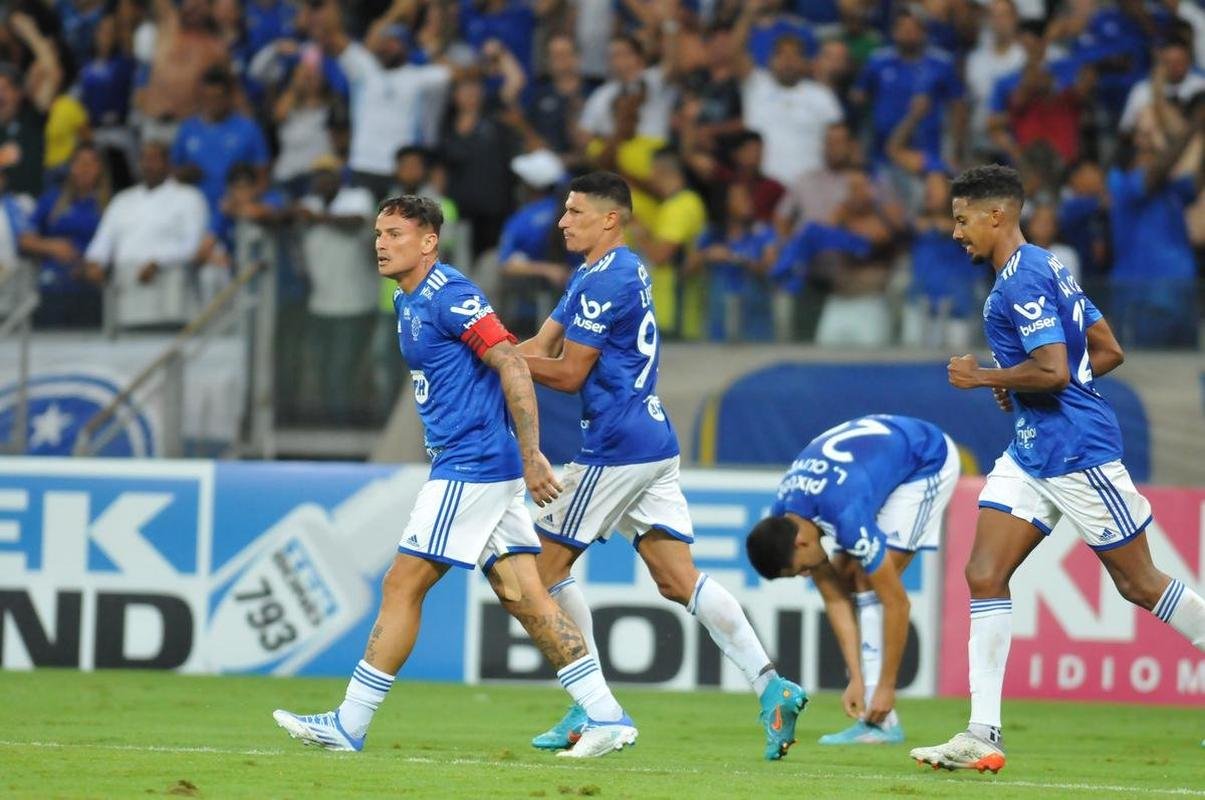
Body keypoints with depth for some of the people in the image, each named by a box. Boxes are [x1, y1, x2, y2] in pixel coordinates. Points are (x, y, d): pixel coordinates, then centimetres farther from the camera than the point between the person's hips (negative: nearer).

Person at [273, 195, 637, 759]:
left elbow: (512, 367, -19)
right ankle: (606, 717, 4)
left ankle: (349, 725, 0)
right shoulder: (406, 301, 16)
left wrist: (531, 456, -23)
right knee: (523, 596, 6)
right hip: (467, 465, 10)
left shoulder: (448, 297, -14)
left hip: (471, 467, -10)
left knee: (402, 585, -5)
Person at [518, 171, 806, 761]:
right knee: (677, 578, 3)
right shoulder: (595, 275, 18)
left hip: (616, 447, -10)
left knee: (548, 564, 2)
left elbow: (568, 374, -12)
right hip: (654, 443, 10)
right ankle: (771, 686, -10)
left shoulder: (605, 281, -14)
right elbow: (542, 346, 15)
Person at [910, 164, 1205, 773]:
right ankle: (983, 736, -6)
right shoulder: (1044, 270, 15)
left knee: (1139, 583, 0)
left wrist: (982, 376, -12)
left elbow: (1053, 370, -25)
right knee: (983, 576, -2)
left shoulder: (1024, 279, -16)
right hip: (1031, 453, 10)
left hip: (1077, 453, -10)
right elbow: (1108, 352, 18)